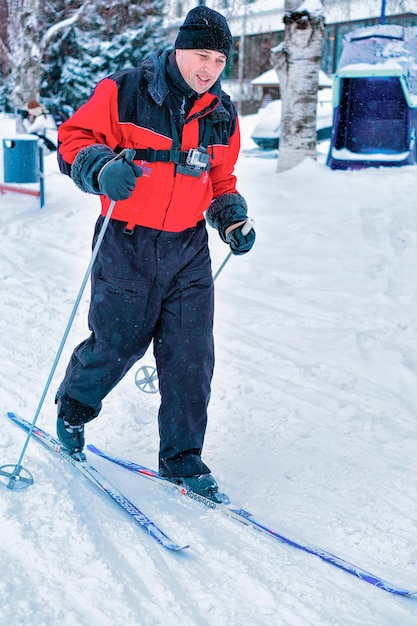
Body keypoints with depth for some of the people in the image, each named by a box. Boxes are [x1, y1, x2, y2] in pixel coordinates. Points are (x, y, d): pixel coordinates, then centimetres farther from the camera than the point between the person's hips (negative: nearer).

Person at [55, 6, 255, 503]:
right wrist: (101, 168, -24)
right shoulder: (124, 93, -7)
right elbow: (74, 138, -4)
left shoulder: (223, 116, 9)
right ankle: (73, 409, 36)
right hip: (128, 244, -4)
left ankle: (182, 459, 16)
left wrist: (232, 218, 4)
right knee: (117, 344, 3)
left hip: (189, 250, 4)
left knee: (191, 357, 1)